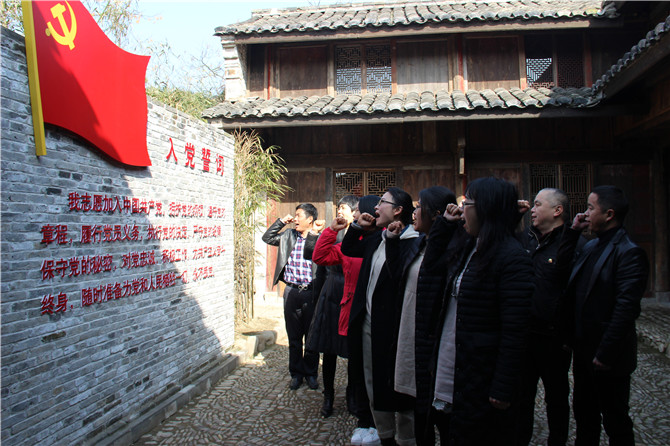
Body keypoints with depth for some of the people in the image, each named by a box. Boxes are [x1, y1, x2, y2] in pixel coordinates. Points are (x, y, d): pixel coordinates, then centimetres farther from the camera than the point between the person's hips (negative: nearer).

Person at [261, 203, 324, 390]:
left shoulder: (319, 238, -5)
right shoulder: (288, 236, 9)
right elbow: (267, 238, 12)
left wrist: (313, 233, -16)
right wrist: (281, 221, 5)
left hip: (311, 292, -3)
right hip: (291, 291, 4)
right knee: (294, 336, 11)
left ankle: (311, 373, 25)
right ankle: (296, 373, 25)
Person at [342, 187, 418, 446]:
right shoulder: (377, 238, 8)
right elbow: (348, 250, 23)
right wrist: (359, 227, 11)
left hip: (391, 328, -9)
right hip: (367, 325, 9)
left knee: (396, 389, 6)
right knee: (373, 387, 20)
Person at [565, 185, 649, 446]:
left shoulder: (629, 253, -19)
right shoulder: (591, 246, 9)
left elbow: (625, 309, -23)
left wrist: (605, 354, -22)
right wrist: (573, 231, 3)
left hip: (609, 358, -8)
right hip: (584, 351, 8)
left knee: (615, 421, 11)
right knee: (583, 413, 21)